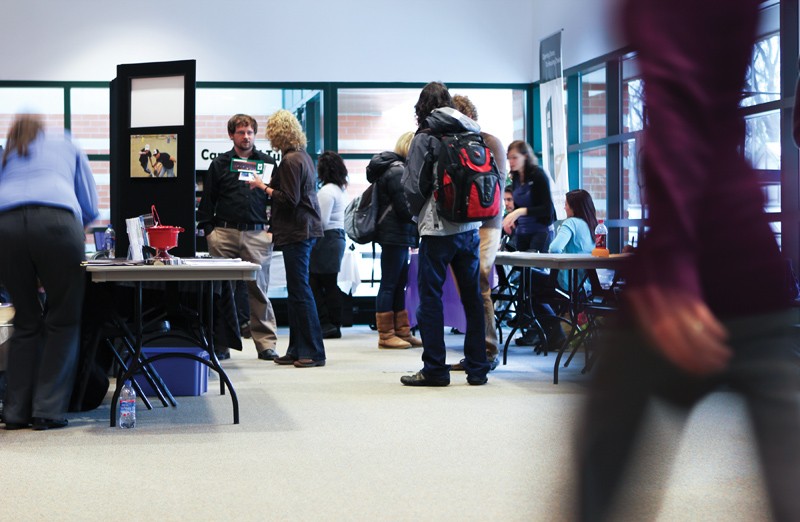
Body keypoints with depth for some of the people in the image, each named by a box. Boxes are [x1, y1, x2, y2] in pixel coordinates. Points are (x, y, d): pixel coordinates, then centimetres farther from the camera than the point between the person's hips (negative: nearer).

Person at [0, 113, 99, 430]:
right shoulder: (67, 149, 31)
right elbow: (90, 209, 27)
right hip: (56, 221, -2)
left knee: (25, 321, 14)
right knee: (63, 321, 7)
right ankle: (48, 410, 1)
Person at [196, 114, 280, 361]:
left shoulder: (267, 162, 11)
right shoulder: (219, 164, 10)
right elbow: (207, 200, 11)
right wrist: (208, 229, 2)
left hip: (257, 234, 0)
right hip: (224, 233, 0)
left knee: (259, 289, 0)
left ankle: (266, 343, 5)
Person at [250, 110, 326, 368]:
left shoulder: (290, 161, -15)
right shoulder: (303, 156, 15)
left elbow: (289, 200, -19)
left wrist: (263, 187, -8)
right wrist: (268, 186, 16)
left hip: (296, 232, -10)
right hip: (305, 228, 10)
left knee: (299, 291, -7)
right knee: (296, 291, 13)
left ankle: (314, 352, -4)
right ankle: (297, 350, 18)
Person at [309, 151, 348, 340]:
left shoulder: (326, 191, -13)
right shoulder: (342, 190, 16)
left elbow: (322, 221, -17)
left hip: (326, 239, -9)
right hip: (339, 236, 9)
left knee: (315, 283, -5)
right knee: (331, 284, 11)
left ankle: (326, 324, -8)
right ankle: (335, 326, 13)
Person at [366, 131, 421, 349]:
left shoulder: (393, 167, 16)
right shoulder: (398, 171, -15)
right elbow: (406, 209, -18)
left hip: (396, 235, 10)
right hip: (396, 235, -10)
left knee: (399, 284, 12)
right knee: (389, 285, -4)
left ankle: (402, 332, 17)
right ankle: (386, 335, 1)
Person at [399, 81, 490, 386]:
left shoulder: (425, 138, -6)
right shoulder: (471, 134, 7)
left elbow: (412, 185, -8)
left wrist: (417, 212, 11)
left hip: (438, 230, -5)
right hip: (469, 227, 5)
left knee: (430, 297, 2)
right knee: (472, 297, 10)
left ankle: (434, 369, 3)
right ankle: (477, 368, 14)